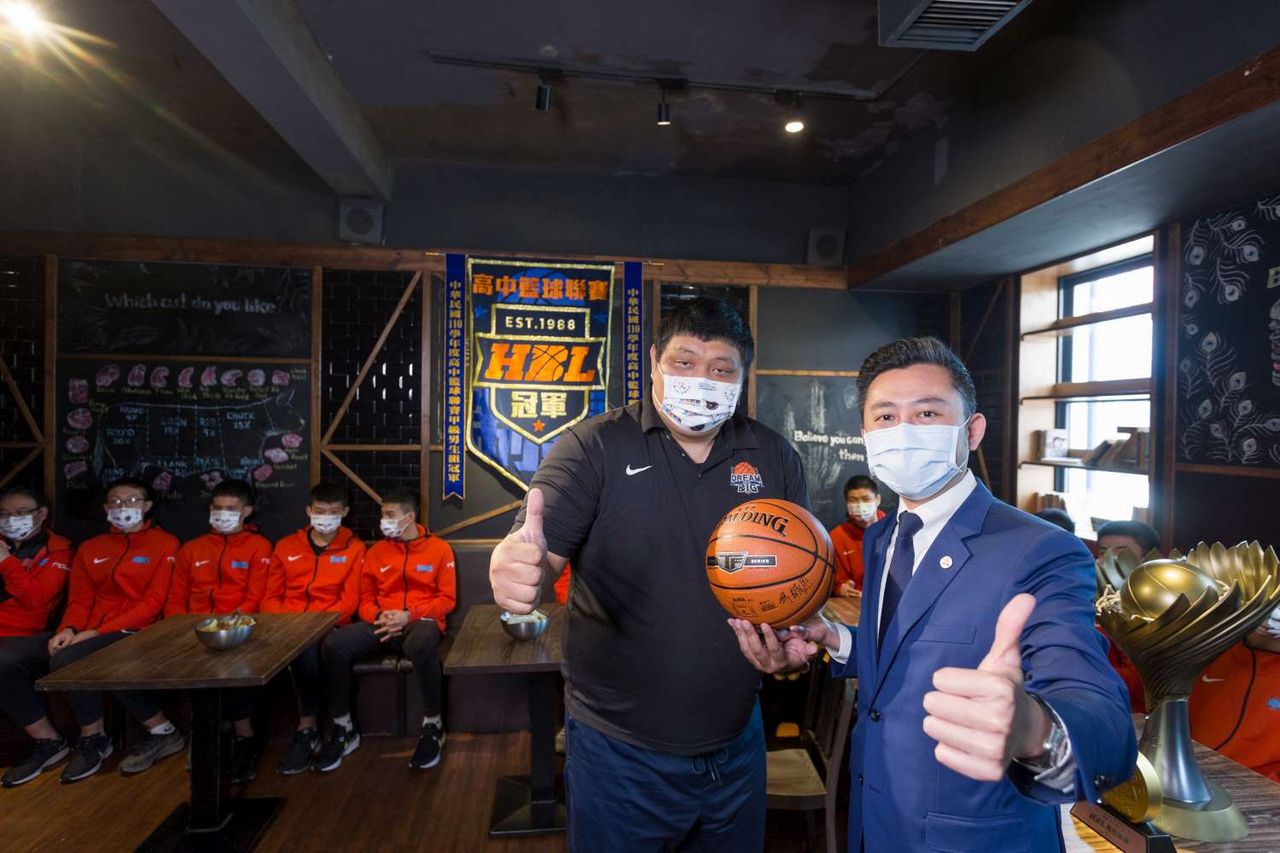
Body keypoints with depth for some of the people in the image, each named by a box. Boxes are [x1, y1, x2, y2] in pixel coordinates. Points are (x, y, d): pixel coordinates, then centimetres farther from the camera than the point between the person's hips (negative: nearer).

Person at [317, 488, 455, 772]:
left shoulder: (439, 548, 3)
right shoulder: (376, 551, 13)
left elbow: (447, 599, -1)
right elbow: (366, 600, 14)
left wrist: (409, 615, -15)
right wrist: (379, 616, -10)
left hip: (421, 621, -4)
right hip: (382, 624, 4)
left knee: (421, 646, -41)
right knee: (334, 645, -25)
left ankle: (433, 726, -19)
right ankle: (343, 729, -4)